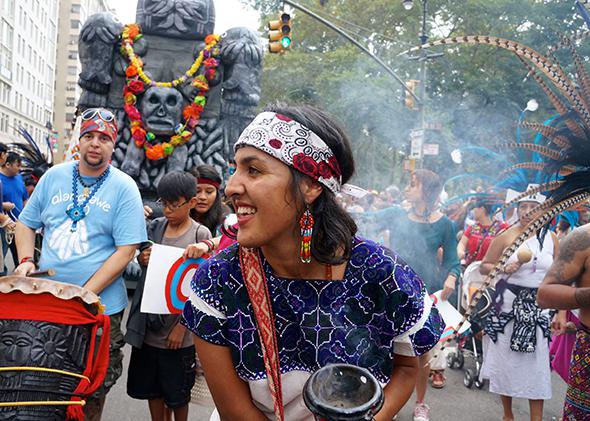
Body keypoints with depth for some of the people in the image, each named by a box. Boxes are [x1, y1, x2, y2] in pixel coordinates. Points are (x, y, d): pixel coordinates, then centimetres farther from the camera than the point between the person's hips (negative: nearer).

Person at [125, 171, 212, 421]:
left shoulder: (200, 234, -10)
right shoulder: (155, 227, 3)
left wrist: (181, 327, -13)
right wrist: (142, 260, -9)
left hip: (177, 328, -4)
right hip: (149, 323, 4)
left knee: (177, 393, 12)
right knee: (151, 388, 17)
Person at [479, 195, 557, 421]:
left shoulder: (551, 238, 5)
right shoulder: (506, 236, -2)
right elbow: (484, 266, 1)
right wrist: (503, 269, -18)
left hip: (538, 307, 1)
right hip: (508, 303, -1)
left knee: (537, 363, 0)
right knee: (505, 359, 6)